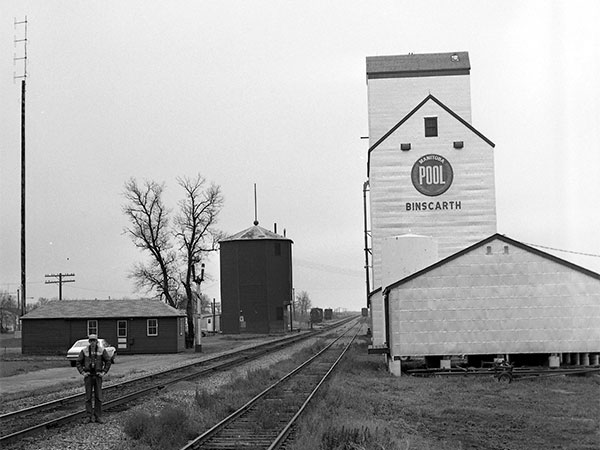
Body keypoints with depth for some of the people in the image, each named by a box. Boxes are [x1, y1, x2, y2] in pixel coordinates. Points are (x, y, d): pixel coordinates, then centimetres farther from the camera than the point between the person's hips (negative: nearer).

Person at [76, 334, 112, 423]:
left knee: (98, 397, 0)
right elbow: (79, 362, 3)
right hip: (88, 376, 0)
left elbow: (108, 361, 0)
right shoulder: (84, 350, -5)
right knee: (88, 397, -1)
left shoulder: (102, 350, -7)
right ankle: (90, 417, 6)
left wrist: (104, 372, -8)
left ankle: (98, 417, 6)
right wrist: (82, 373, -8)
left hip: (98, 376, 0)